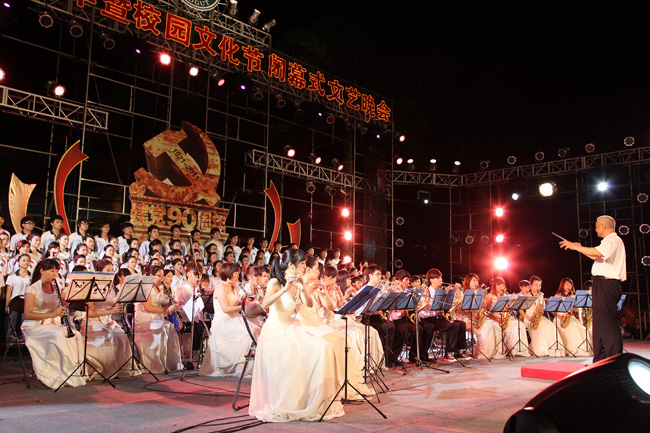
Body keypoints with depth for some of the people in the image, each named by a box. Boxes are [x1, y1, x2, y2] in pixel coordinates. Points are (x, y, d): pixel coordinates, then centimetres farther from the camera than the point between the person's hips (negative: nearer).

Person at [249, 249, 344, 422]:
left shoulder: (296, 284, 11)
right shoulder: (275, 282, -9)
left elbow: (309, 304, 2)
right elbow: (265, 304, -26)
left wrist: (302, 289, -15)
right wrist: (285, 289, -33)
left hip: (293, 330, 6)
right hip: (275, 331, -6)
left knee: (324, 348, -15)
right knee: (289, 354, -33)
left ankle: (317, 401, -5)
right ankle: (284, 406, -16)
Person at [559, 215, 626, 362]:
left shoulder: (613, 240, -12)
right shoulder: (610, 241, 22)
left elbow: (597, 253, -30)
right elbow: (598, 257, 32)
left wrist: (575, 247, -21)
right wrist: (581, 249, 27)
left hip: (606, 285, -11)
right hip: (604, 285, 11)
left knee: (607, 323, -12)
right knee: (601, 323, 14)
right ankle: (600, 361, 20)